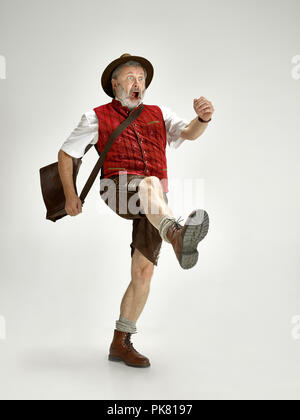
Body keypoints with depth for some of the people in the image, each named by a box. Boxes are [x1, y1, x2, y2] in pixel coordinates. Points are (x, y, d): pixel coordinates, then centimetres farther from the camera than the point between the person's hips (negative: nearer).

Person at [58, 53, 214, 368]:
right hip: (119, 188, -3)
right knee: (151, 183, -37)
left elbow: (188, 133, 4)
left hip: (154, 203, 3)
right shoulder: (98, 117, 18)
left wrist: (202, 118, -20)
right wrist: (70, 195, 8)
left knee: (143, 271, -4)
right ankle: (177, 236, -69)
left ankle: (121, 343, 8)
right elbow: (66, 153, 19)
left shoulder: (159, 115, 23)